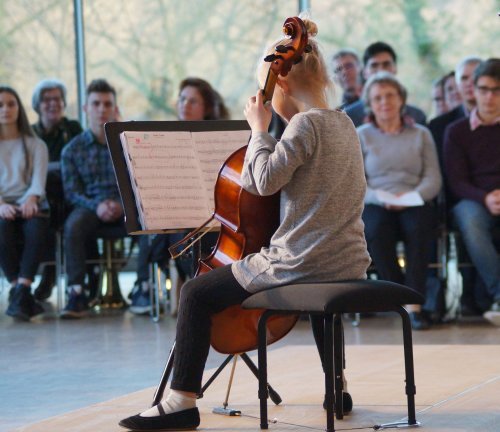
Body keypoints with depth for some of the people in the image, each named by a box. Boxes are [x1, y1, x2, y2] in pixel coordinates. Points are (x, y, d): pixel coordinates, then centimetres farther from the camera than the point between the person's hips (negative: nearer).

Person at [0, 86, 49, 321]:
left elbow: (39, 180, 4)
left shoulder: (35, 145, 20)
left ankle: (20, 292, -45)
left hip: (29, 205, 1)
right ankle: (23, 295, -37)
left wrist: (30, 200, -20)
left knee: (35, 226, -37)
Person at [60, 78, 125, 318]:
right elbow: (72, 192, 5)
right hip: (90, 206, 1)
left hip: (126, 206, 0)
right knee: (73, 225, -34)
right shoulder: (72, 150, 11)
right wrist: (96, 206, -16)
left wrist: (122, 204, -16)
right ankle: (77, 293, -34)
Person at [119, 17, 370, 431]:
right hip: (350, 266, 9)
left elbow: (263, 180, -21)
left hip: (302, 265, -9)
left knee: (196, 293, 3)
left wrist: (260, 129, -10)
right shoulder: (344, 124, 12)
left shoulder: (305, 124, -14)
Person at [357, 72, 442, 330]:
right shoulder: (361, 136, 14)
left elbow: (434, 179, 7)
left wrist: (411, 196, -13)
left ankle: (413, 304, -34)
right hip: (375, 205, 0)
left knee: (418, 226, -35)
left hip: (415, 204, 0)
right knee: (376, 229, -36)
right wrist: (380, 198, -15)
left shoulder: (421, 135, 17)